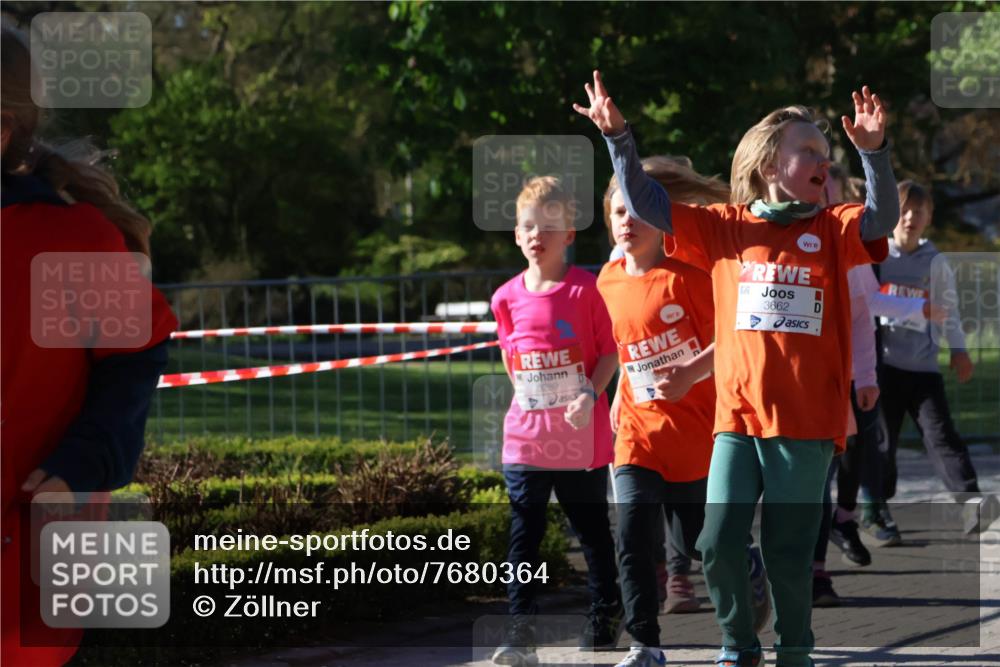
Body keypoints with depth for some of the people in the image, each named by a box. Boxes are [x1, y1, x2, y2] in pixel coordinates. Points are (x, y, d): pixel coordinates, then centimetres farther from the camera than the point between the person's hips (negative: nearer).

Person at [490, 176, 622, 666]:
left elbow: (610, 350, -5)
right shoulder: (508, 298, 3)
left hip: (582, 437, -3)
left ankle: (604, 619, 25)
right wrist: (530, 397, 10)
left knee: (592, 530, 10)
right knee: (523, 537, 1)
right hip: (526, 437, 3)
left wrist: (590, 393, -17)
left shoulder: (585, 289, -8)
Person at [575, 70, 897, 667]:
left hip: (806, 418, -1)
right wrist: (617, 136, -3)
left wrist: (874, 150, -29)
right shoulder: (725, 227, 8)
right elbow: (644, 203, 8)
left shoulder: (832, 230, 5)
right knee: (720, 543, -1)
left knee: (789, 550, 3)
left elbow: (883, 219, -14)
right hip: (738, 414, 1)